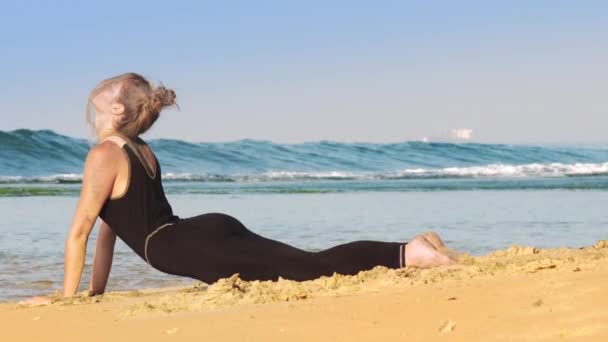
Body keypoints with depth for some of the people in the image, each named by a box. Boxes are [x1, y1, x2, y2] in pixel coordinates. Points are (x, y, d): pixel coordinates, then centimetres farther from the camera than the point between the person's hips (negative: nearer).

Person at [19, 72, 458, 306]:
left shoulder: (104, 155, -3)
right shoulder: (141, 151, 24)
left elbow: (80, 229, -4)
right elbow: (110, 226, 28)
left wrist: (67, 297, 2)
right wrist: (96, 292, 31)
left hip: (201, 248, -8)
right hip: (213, 230, 8)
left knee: (312, 268, -18)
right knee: (312, 263, 3)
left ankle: (410, 254, -30)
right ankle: (412, 249, -5)